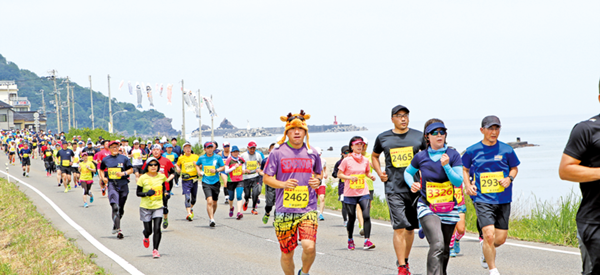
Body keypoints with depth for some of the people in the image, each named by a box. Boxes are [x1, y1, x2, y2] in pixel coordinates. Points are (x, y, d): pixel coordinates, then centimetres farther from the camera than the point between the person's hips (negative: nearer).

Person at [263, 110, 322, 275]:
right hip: (284, 210, -1)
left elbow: (318, 174, 23)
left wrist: (317, 181, -1)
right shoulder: (278, 153, 0)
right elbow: (267, 178, 4)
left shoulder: (312, 153, 8)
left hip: (308, 209, 1)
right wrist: (283, 184, -15)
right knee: (287, 253, 3)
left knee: (309, 246, -18)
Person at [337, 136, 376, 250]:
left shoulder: (365, 160, 6)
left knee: (366, 215, -15)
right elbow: (339, 174, -2)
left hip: (363, 193, 2)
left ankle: (367, 240, -16)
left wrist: (370, 176, -2)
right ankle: (350, 240, 29)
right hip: (350, 194, -2)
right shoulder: (347, 161, -5)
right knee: (352, 218, 6)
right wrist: (350, 177, -19)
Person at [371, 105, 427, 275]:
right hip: (394, 189, -2)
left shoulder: (418, 136, 6)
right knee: (399, 228, -12)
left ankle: (405, 260, 29)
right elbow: (374, 156, 24)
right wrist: (379, 172, 7)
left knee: (410, 228, 10)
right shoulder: (383, 138, 6)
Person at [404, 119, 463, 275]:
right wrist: (412, 184, -3)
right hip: (427, 208, -3)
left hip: (449, 208, 3)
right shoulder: (421, 157, -1)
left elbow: (458, 182, -6)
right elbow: (408, 172, 18)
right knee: (437, 245, -23)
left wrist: (446, 166, -20)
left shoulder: (453, 155, 0)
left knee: (444, 249, 14)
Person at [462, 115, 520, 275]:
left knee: (500, 238, 5)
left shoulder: (506, 150, 1)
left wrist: (509, 178, -6)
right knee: (489, 234, -17)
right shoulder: (473, 151, 0)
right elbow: (464, 169, 16)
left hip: (503, 199, 2)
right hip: (482, 199, -2)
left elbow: (514, 168, 15)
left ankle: (485, 250, 41)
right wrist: (467, 184, -1)